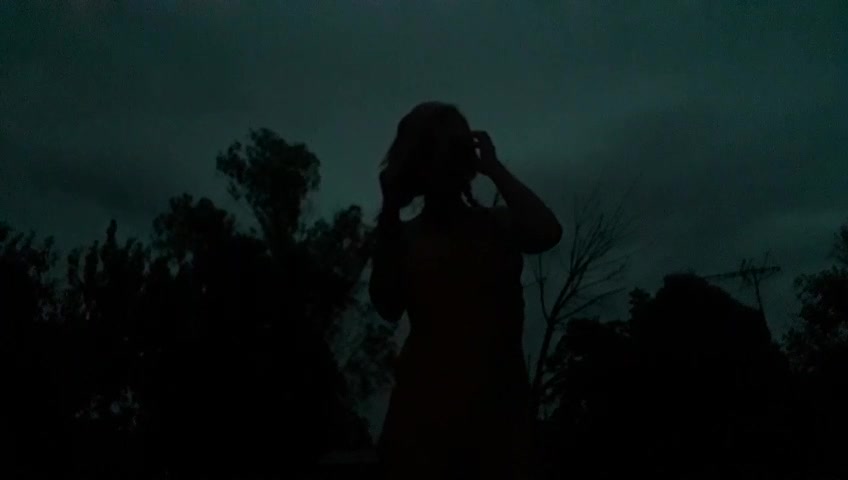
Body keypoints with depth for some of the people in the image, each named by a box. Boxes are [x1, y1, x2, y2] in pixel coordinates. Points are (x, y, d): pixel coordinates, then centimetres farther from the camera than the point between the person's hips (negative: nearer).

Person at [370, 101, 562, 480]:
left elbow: (547, 233, -12)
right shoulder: (405, 235, 9)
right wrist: (390, 210, -3)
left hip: (496, 395, 1)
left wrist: (493, 167, -2)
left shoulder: (497, 224, 10)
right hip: (425, 396, 0)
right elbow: (388, 306, -5)